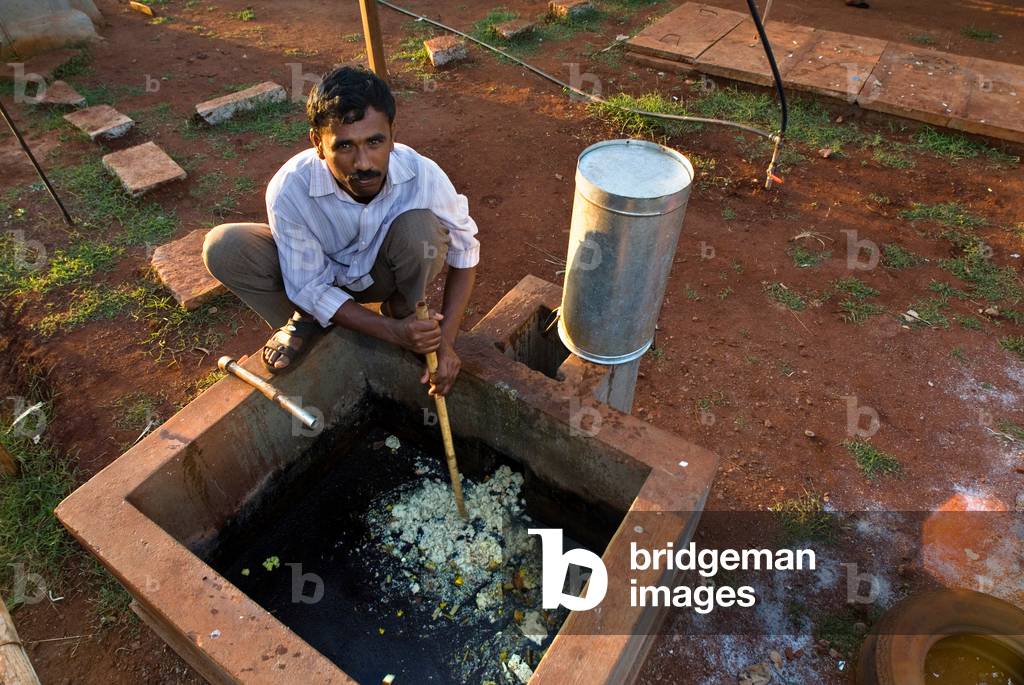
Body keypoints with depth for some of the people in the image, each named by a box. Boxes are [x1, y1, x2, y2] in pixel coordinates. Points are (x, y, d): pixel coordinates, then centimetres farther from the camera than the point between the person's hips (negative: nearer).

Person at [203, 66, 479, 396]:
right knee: (223, 247, -25)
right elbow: (309, 288, -22)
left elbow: (464, 251, -16)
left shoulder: (423, 175, -31)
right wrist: (391, 333, -33)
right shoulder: (289, 189, -32)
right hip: (319, 271, 0)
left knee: (422, 226, -33)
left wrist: (445, 339, -25)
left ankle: (401, 311, -2)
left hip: (385, 272, 0)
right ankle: (304, 320, 3)